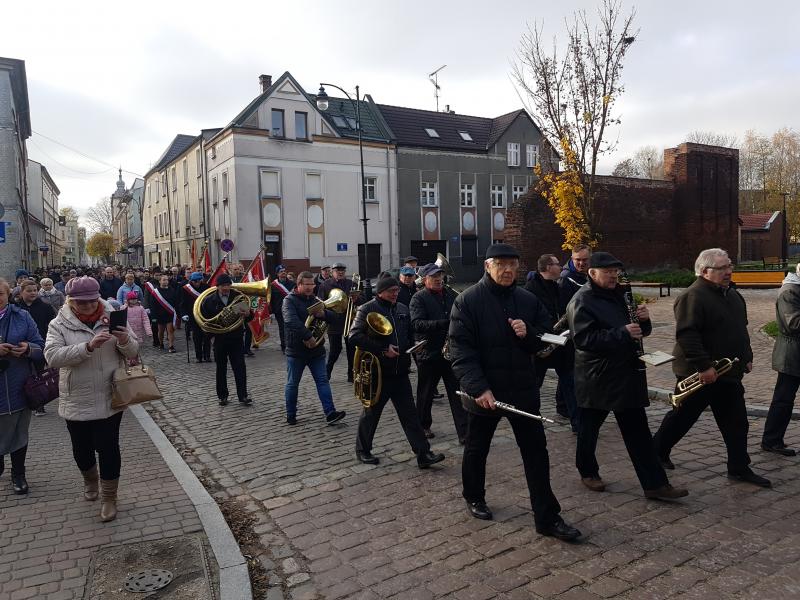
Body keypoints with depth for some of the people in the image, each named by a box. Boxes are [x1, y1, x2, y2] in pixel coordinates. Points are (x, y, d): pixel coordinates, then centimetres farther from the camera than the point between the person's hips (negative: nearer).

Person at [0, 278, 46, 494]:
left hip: (17, 388, 1)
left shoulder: (22, 317, 0)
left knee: (18, 432, 13)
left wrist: (28, 348, -21)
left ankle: (18, 474, 30)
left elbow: (40, 347, 1)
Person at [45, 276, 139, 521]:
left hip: (109, 399, 0)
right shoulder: (59, 324, -5)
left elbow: (132, 353, -2)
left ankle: (109, 498, 21)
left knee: (108, 448, 2)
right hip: (76, 401, 1)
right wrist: (88, 346, -34)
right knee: (82, 448, 16)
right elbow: (52, 356, -20)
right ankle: (90, 479, 47)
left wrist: (125, 340, -25)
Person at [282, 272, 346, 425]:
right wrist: (308, 336, -30)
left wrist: (323, 313, -15)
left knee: (322, 380, -2)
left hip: (316, 349, 5)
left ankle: (330, 413, -4)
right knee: (292, 383, 7)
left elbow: (332, 317, 8)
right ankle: (291, 415, 20)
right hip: (296, 350, -4)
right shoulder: (289, 300, -8)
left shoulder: (315, 300, 12)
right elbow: (292, 321, -25)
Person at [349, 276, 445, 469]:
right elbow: (354, 336, -19)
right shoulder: (367, 309, -8)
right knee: (371, 412, 9)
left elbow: (410, 334, 25)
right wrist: (383, 350, -22)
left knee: (409, 413, 5)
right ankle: (362, 450, 29)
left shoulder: (403, 309, 11)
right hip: (377, 371, -5)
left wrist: (408, 349, 7)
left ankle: (423, 454, 7)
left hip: (400, 371, 5)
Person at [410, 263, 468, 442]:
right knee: (426, 393, 13)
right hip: (429, 353, -3)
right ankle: (423, 426, 33)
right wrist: (445, 323, -29)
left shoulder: (451, 294, 10)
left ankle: (464, 433, 5)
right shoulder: (419, 298, -6)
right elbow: (417, 324, -21)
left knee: (458, 394, 1)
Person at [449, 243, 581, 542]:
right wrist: (478, 388, -26)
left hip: (523, 389, 3)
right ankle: (474, 498, 40)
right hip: (483, 391, -3)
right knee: (477, 449, 16)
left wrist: (529, 334, -13)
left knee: (536, 452, 5)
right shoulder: (467, 301, -11)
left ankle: (547, 517, 16)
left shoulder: (528, 300, 3)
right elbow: (460, 349, -17)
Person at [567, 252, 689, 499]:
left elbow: (641, 331, 17)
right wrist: (622, 333, -28)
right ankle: (588, 472, 31)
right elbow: (584, 339, -24)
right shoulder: (582, 301, -13)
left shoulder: (620, 295, 12)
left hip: (627, 374, 7)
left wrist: (644, 319, -6)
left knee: (638, 431, 7)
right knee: (590, 426, 11)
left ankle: (655, 484, 11)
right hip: (596, 378, -7)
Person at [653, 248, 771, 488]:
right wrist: (703, 366, -27)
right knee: (682, 418, 6)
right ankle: (657, 452, 25)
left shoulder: (733, 295, 13)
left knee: (736, 423, 10)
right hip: (699, 375, -8)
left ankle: (739, 468, 22)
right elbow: (686, 335, -26)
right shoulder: (693, 297, -18)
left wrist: (747, 357, 16)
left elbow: (741, 330, 24)